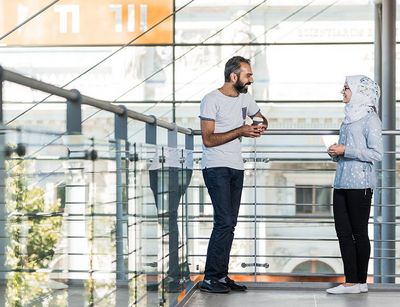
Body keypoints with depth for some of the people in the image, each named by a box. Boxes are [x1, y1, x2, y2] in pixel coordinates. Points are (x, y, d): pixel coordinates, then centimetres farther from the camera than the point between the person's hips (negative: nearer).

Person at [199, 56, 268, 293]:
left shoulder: (245, 99, 11)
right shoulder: (212, 100, -11)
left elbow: (260, 117, 28)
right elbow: (208, 140, -15)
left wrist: (261, 125, 3)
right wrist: (240, 131, -20)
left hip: (236, 167, 8)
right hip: (216, 168, -8)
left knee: (230, 224, 7)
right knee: (225, 222, -15)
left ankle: (221, 276, 12)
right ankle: (210, 279, -9)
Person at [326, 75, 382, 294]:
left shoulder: (370, 118, -7)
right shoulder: (349, 117, 17)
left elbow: (376, 154, -14)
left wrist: (345, 150, -16)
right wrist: (336, 153, 5)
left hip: (360, 183, -8)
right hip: (342, 182, 8)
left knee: (359, 232, -1)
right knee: (343, 231, 5)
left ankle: (361, 282, 7)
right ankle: (351, 281, 11)